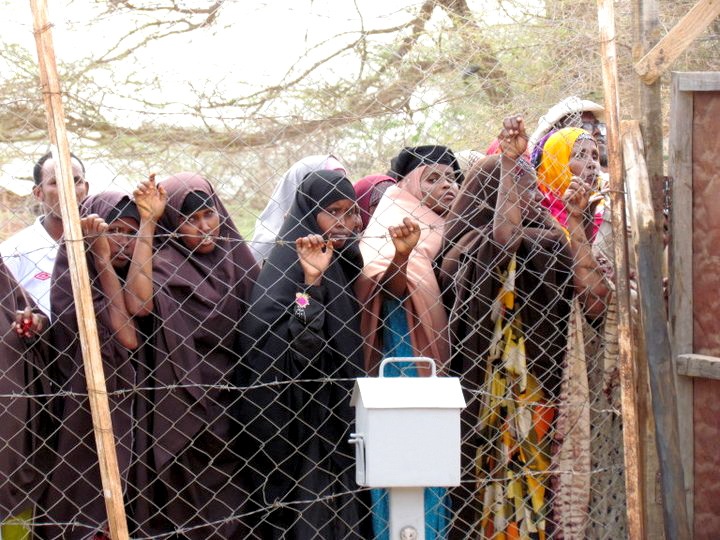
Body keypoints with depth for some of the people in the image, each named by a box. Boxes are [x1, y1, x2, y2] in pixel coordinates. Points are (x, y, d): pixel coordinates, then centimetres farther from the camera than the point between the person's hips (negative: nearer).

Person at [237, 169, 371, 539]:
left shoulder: (344, 265, 12)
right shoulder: (287, 266, -10)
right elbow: (285, 345, -23)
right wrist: (310, 283, -29)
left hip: (339, 419, 7)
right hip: (296, 422, -7)